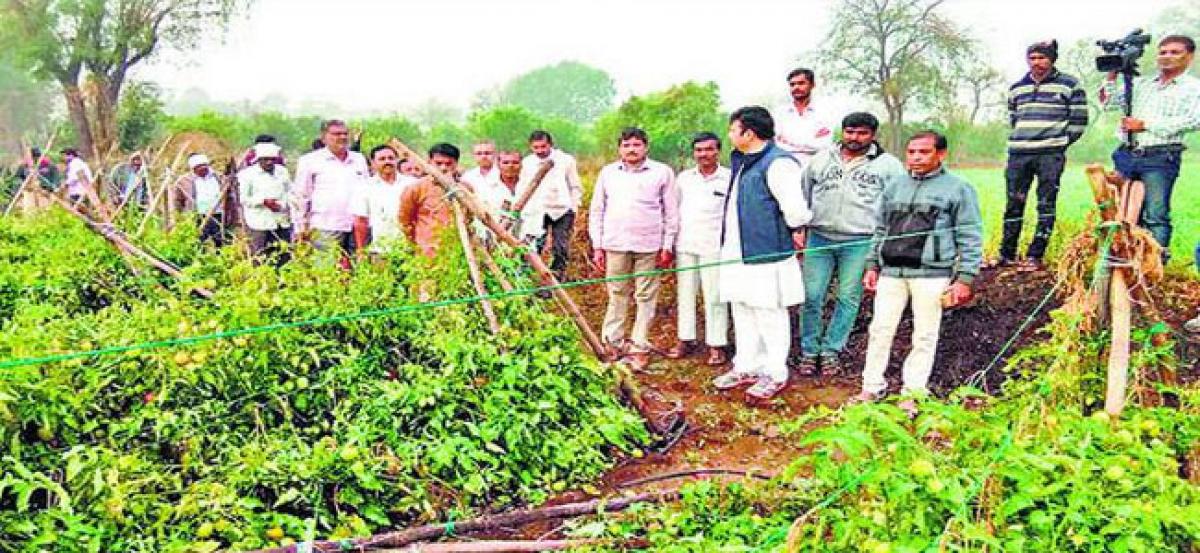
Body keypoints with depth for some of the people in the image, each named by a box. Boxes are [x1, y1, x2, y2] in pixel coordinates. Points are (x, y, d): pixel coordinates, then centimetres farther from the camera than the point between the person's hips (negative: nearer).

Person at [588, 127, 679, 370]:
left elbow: (671, 212, 5)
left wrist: (668, 246, -1)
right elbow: (596, 210, 13)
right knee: (617, 295, 8)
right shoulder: (608, 172, 11)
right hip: (616, 244, 2)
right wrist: (597, 246, 7)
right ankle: (613, 344, 16)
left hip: (649, 246, -2)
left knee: (646, 298, 2)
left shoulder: (662, 172, 4)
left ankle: (640, 348, 9)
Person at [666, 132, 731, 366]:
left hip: (714, 247, -4)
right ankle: (686, 340, 21)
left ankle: (716, 345, 6)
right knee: (685, 294, 10)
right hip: (685, 246, 5)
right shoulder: (684, 178, 10)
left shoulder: (730, 178, -3)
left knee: (714, 297, -2)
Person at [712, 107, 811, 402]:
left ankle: (775, 374, 14)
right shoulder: (742, 162, 15)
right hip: (739, 255, 10)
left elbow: (795, 207, -23)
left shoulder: (778, 162, -18)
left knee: (769, 315, 1)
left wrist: (796, 230, -6)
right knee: (743, 313, 17)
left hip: (766, 256, -10)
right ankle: (746, 367, 30)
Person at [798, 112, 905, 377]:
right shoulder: (821, 159, 11)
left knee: (848, 298, 4)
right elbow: (803, 196, 17)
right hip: (819, 238, 2)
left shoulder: (888, 165, 3)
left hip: (860, 243, -2)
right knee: (812, 296, 0)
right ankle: (809, 352, 11)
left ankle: (831, 351, 15)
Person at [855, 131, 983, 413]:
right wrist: (873, 266, 16)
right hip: (891, 272, 4)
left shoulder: (958, 189, 2)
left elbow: (970, 238, 0)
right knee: (880, 330, 4)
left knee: (925, 336, 4)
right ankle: (871, 388, 16)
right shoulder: (895, 188, 16)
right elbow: (881, 231, 23)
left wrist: (965, 278, -6)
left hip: (931, 275, -4)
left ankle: (912, 394, 16)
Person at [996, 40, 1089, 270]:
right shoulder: (1016, 88, 16)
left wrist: (1059, 143, -2)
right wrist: (1020, 140, 12)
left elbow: (1079, 121, 2)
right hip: (1018, 154, 4)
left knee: (1046, 206, -4)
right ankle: (1007, 254, 13)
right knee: (1014, 205, 5)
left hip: (1050, 155, -4)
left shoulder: (1069, 85, 2)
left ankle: (1035, 256, -1)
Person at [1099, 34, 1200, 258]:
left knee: (1155, 216, -11)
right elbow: (1108, 102, 16)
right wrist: (1113, 74, 4)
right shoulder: (1141, 84, 21)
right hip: (1127, 155, 5)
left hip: (1160, 158, -5)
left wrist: (1145, 124, -11)